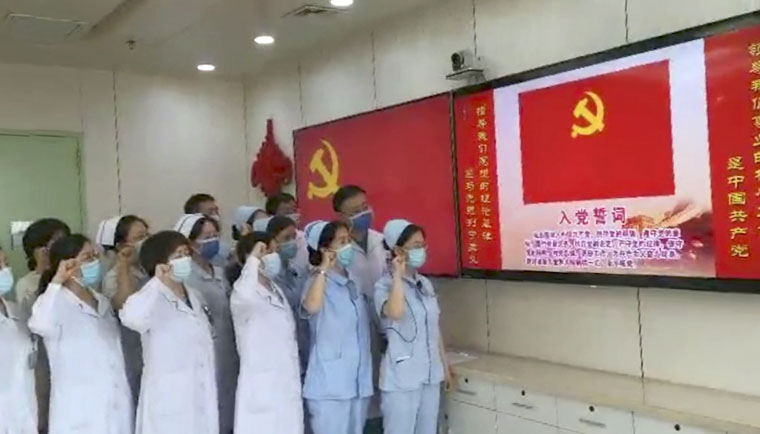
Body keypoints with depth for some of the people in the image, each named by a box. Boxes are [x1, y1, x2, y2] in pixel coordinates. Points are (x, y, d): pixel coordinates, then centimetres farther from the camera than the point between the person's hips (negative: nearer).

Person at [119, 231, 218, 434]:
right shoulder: (154, 300, -13)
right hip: (169, 405, -7)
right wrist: (158, 282, -25)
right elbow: (131, 317, -38)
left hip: (201, 403, 7)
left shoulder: (194, 296, 11)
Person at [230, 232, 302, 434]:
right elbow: (244, 294, -42)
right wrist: (254, 258, -28)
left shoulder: (276, 290, 12)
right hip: (261, 387, -8)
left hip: (286, 385, 8)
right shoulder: (243, 295, -16)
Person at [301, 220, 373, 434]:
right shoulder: (317, 281, -11)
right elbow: (312, 307, -36)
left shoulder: (354, 282, 10)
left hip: (358, 380, 7)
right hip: (329, 383, -7)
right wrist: (323, 269, -25)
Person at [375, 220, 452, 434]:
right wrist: (398, 275, -24)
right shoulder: (384, 285, -11)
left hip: (430, 374, 6)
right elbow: (395, 312, -34)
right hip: (401, 377, -6)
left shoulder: (426, 284, 8)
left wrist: (445, 366, 16)